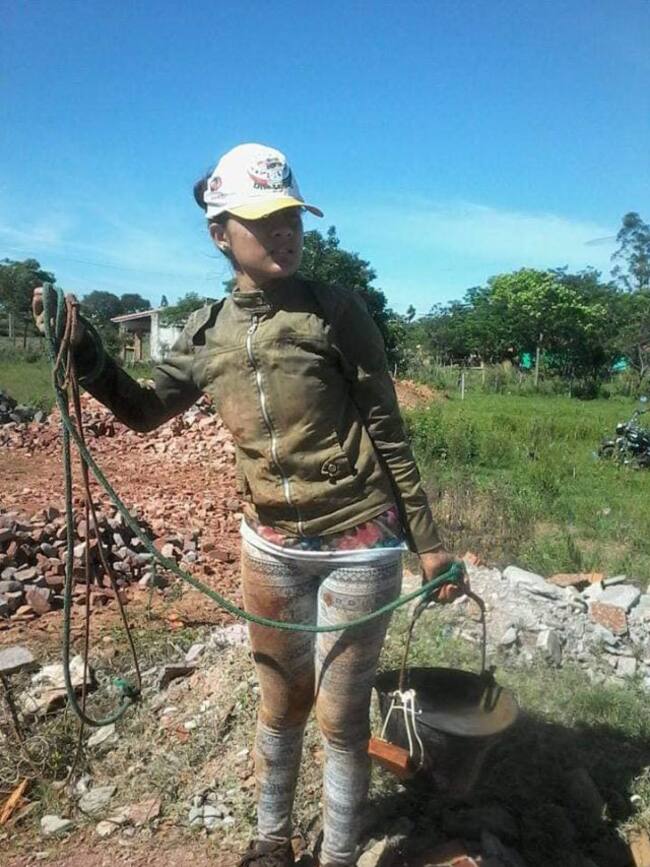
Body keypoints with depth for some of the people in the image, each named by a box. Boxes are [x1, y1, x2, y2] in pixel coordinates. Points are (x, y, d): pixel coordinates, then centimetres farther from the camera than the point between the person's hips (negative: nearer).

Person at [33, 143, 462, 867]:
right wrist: (80, 349, -1)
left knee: (341, 718, 10)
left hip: (358, 546, -3)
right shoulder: (208, 333, 1)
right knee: (280, 705, 20)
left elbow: (386, 433, -8)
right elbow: (143, 409, 14)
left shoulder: (335, 310, -10)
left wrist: (427, 542, -6)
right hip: (270, 546, 4)